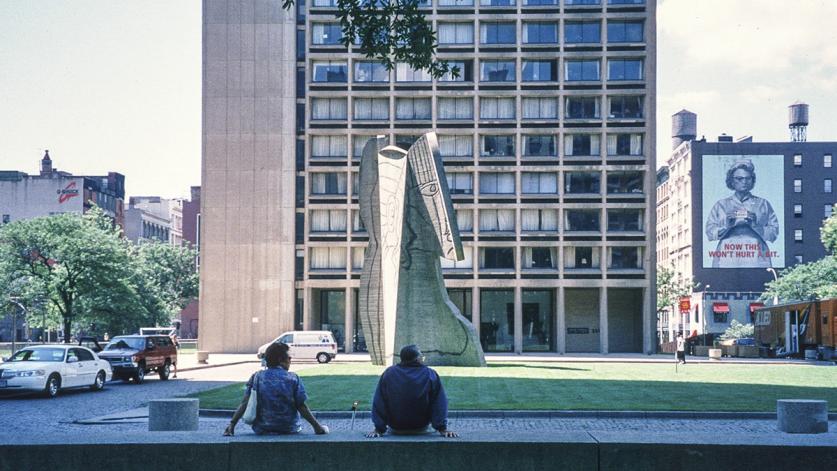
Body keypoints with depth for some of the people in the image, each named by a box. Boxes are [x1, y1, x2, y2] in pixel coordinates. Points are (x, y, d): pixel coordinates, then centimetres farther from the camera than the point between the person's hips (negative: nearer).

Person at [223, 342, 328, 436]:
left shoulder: (256, 377, -1)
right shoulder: (293, 378, -6)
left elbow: (245, 404, -8)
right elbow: (301, 406, -7)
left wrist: (232, 424, -8)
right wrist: (316, 426, -1)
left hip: (262, 430, 0)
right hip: (289, 429, 0)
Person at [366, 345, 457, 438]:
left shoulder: (388, 373, -10)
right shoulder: (431, 375, -14)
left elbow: (379, 403, -10)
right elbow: (440, 404, -15)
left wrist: (379, 429, -7)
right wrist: (442, 429, -11)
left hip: (395, 428, 1)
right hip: (421, 428, -1)